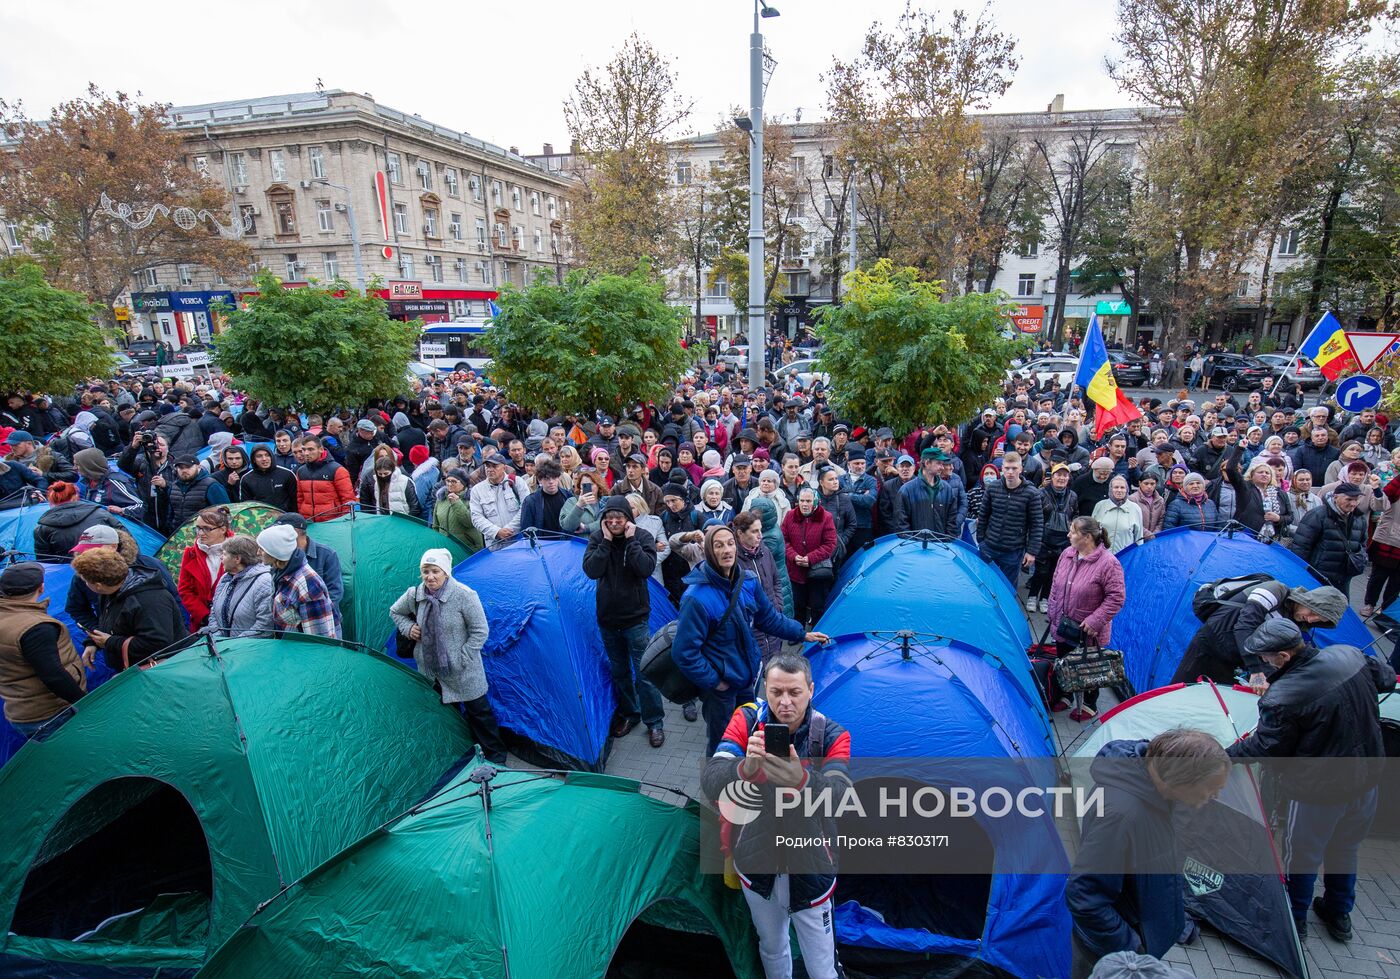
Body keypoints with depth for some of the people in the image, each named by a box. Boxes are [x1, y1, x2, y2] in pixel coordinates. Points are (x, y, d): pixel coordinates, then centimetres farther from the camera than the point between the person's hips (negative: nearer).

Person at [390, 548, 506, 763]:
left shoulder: (464, 595, -22)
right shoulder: (415, 594, -6)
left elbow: (480, 631, -16)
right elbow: (395, 612, 17)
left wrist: (461, 658, -17)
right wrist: (408, 628, -2)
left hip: (462, 672, -5)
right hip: (429, 669, 5)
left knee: (479, 712, 7)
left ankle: (495, 756, 23)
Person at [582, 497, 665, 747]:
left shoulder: (643, 537, -8)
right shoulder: (597, 538, -3)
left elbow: (646, 568, -23)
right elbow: (591, 570, -16)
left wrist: (631, 540, -21)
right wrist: (606, 541, -19)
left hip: (635, 617, -3)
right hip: (608, 617, 3)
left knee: (644, 673, 0)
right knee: (619, 671, 17)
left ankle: (654, 721, 15)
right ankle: (628, 713, 35)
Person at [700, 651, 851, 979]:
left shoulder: (833, 735, -20)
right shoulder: (746, 721, -18)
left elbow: (841, 797, -35)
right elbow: (710, 783, -29)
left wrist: (803, 780, -56)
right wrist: (745, 768, -51)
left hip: (809, 870, -1)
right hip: (756, 864, 2)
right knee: (772, 949, 26)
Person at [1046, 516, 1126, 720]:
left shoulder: (1108, 562, -21)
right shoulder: (1067, 554, -1)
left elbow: (1116, 597, -18)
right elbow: (1055, 586, 9)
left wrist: (1095, 621, -20)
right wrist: (1052, 614, 9)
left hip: (1088, 633, -6)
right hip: (1062, 626, 6)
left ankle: (1089, 705, 33)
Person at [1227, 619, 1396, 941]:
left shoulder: (1281, 698, -30)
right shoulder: (1351, 656, -13)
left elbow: (1263, 748, -18)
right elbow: (1387, 679, 10)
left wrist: (1222, 755, -3)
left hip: (1318, 790, -7)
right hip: (1368, 777, 7)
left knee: (1302, 855, 16)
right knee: (1346, 848, 27)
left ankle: (1294, 920, 34)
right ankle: (1340, 916, 45)